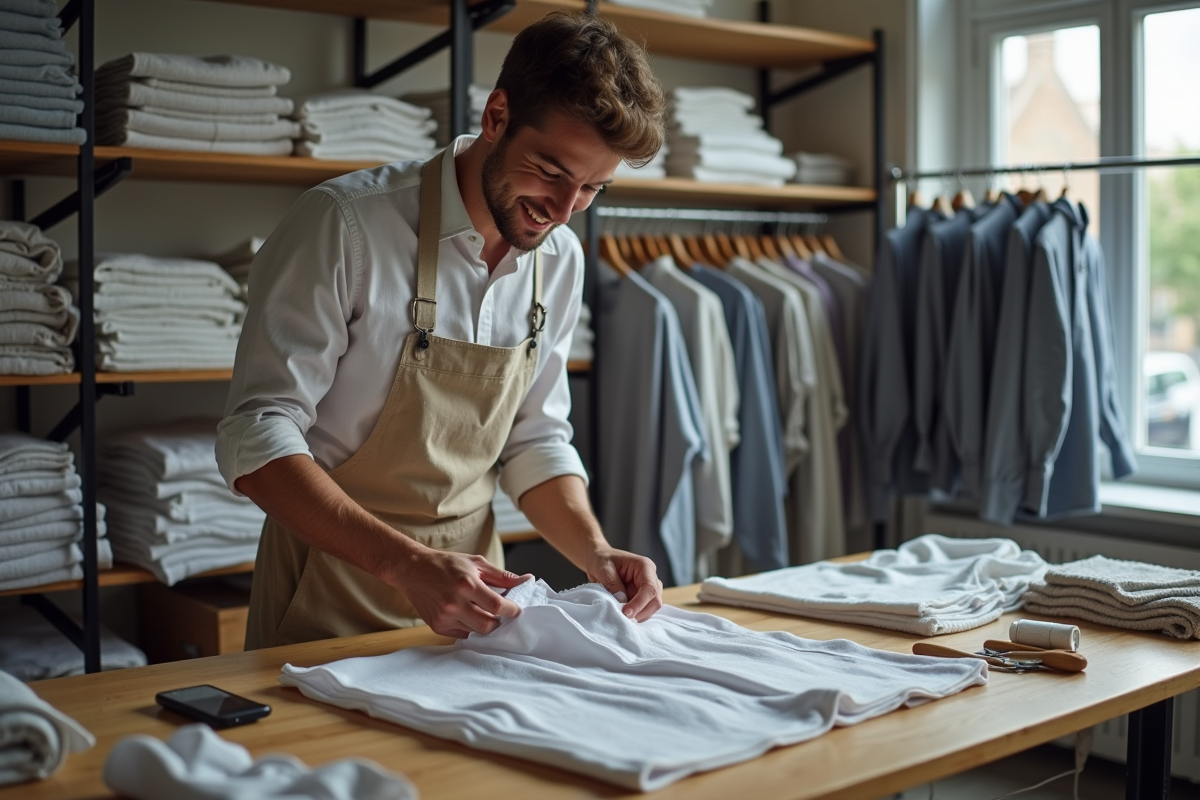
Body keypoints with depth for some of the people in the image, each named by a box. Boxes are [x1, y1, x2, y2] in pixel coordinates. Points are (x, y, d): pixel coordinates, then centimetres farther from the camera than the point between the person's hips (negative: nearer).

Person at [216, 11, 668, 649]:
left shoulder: (559, 258, 2)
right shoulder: (346, 223, -17)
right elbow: (257, 439, -19)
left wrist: (595, 554, -6)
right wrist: (406, 564, -29)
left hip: (465, 581, 4)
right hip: (331, 599, -4)